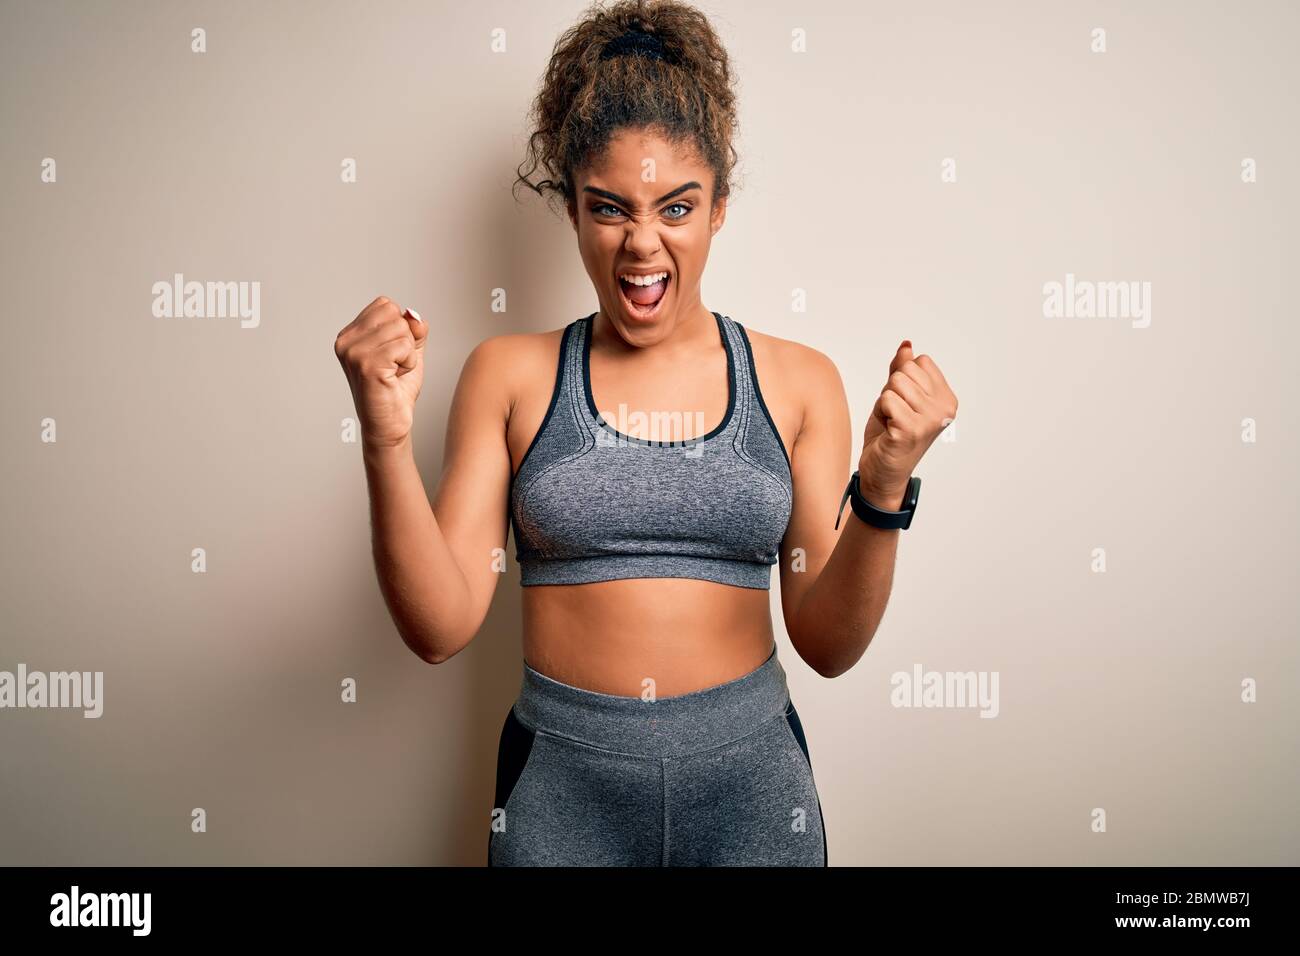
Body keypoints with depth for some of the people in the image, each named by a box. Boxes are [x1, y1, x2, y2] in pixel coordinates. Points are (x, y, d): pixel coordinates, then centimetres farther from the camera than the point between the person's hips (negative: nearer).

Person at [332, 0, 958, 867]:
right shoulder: (511, 374, -3)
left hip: (748, 780, 1)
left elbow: (829, 644, -4)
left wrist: (884, 485, -19)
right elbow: (441, 628, -8)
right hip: (560, 791, 0)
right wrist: (387, 438, -20)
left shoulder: (797, 381, -2)